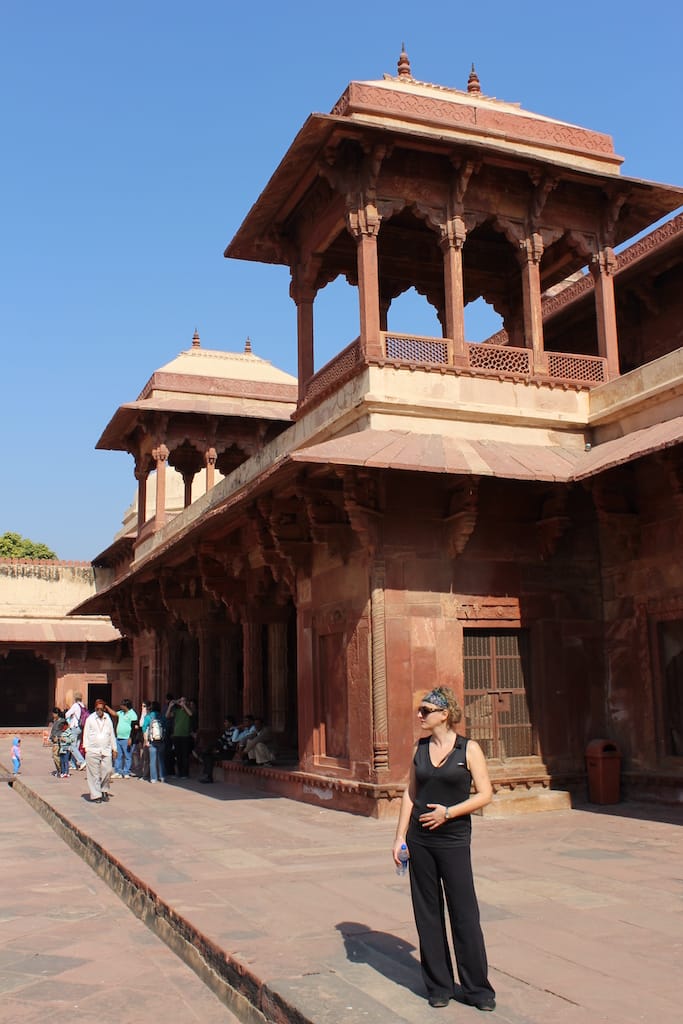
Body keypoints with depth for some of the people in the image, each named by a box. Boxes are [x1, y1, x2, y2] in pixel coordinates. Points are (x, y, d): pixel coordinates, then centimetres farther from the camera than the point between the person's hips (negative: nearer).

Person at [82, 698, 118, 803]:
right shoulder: (90, 719, 5)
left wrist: (114, 749, 17)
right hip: (92, 751, -2)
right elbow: (86, 734, 6)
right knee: (94, 774, -3)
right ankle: (95, 795, 4)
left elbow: (112, 734, 18)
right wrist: (86, 748, -2)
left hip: (106, 751, 2)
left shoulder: (108, 719, 13)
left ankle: (104, 791, 17)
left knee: (107, 771, -4)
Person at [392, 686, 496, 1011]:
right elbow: (410, 793, 10)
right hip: (419, 840, 4)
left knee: (464, 913, 1)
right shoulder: (420, 748, 7)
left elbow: (485, 794, -7)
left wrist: (447, 812, -15)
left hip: (454, 840, -4)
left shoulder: (469, 749, -5)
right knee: (427, 914, 8)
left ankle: (477, 988, 15)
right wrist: (400, 837, 5)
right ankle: (438, 986, 20)